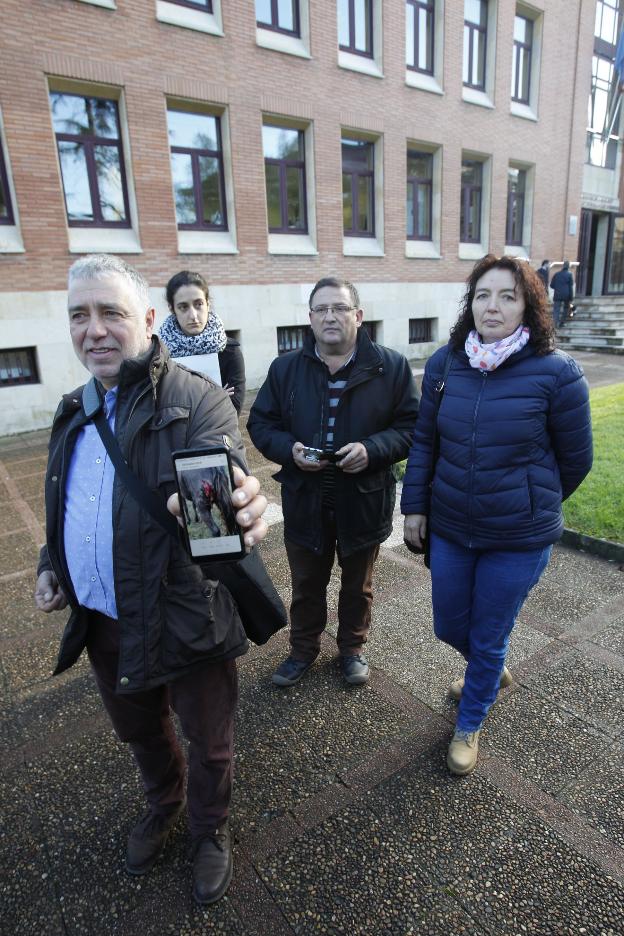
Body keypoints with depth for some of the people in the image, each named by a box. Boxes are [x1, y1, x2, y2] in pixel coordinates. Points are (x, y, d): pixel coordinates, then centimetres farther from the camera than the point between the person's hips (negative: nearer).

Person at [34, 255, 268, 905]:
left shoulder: (196, 400, -16)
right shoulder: (76, 412, 6)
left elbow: (225, 479, -34)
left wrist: (234, 508, -56)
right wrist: (50, 566, 5)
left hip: (187, 620, -6)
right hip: (102, 625, 6)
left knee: (208, 741, 18)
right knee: (138, 730, 29)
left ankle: (209, 829, 49)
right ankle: (162, 806, 60)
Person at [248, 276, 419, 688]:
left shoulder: (392, 367, -7)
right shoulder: (285, 368, 0)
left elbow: (412, 425, -6)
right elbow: (260, 423, 3)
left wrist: (372, 449, -23)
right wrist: (289, 449, -17)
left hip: (364, 499, -1)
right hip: (304, 500, 2)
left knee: (358, 585, 20)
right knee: (306, 585, 19)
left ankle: (353, 647, 46)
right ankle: (304, 649, 44)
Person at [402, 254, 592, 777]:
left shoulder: (557, 372, -15)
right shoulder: (445, 363, -4)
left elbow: (576, 459, -3)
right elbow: (424, 440, 5)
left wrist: (534, 506, 9)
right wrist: (415, 505, 3)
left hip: (519, 538, -3)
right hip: (449, 527, 4)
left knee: (488, 639, 13)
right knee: (450, 627, 20)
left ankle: (469, 725, 43)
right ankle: (492, 672, 56)